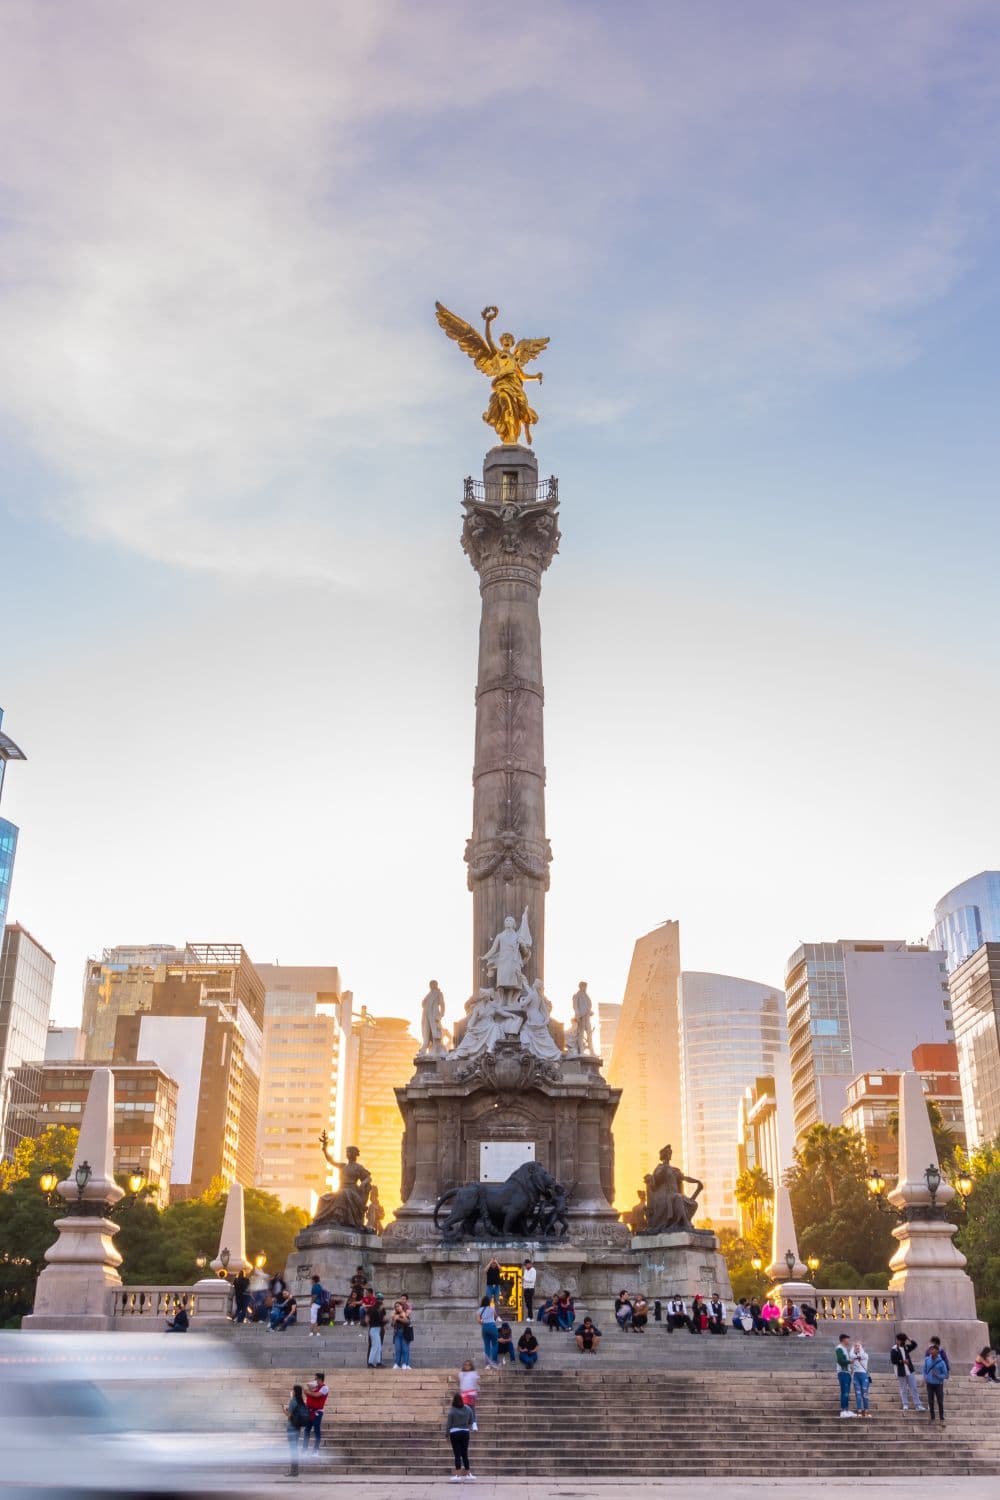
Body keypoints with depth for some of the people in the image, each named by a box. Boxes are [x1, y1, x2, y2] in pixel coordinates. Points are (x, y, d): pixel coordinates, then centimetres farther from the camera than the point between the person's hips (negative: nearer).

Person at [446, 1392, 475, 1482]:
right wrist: (470, 1431, 23)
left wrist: (447, 1435, 2)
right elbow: (471, 1422, 7)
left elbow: (448, 1424, -8)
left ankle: (458, 1475, 1)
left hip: (454, 1433, -3)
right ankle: (468, 1474, 18)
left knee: (457, 1455, 0)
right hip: (465, 1433, 3)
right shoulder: (468, 1409, -1)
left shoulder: (452, 1411, -12)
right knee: (465, 1454, 13)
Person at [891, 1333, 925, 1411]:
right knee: (903, 1389, 5)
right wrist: (902, 1361, -20)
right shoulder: (894, 1350, -8)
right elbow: (892, 1361, -12)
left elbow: (914, 1345, 11)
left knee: (914, 1388, 4)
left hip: (910, 1371, 4)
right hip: (901, 1372, -4)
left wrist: (910, 1340, -6)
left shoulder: (906, 1347, 5)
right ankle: (905, 1405, 16)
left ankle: (917, 1405, 8)